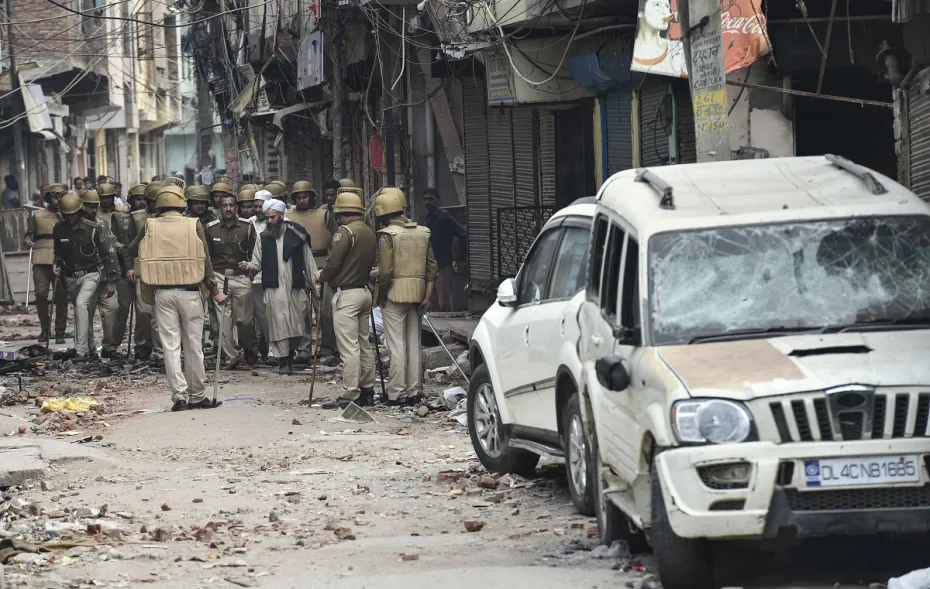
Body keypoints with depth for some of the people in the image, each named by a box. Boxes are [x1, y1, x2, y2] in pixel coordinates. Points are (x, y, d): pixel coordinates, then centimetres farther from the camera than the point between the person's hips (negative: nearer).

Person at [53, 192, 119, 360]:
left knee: (81, 304, -25)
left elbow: (107, 254, -7)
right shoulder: (59, 229, -1)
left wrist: (110, 281, -6)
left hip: (90, 275, -5)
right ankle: (90, 350, 27)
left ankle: (81, 350, -28)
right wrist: (57, 264, -4)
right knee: (84, 313, 13)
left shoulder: (92, 228, -13)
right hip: (71, 277, 5)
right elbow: (58, 252, 18)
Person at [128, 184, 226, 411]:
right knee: (193, 345, 7)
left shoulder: (150, 226, 1)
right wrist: (214, 291, 5)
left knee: (171, 345, 3)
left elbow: (132, 252, 14)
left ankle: (179, 395, -3)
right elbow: (205, 261, -3)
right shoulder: (193, 226, -3)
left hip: (162, 292, 1)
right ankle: (197, 396, 13)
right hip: (189, 291, -1)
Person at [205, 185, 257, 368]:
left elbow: (255, 251, 10)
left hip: (241, 277, -1)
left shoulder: (247, 226, 5)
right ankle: (230, 358, 3)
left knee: (245, 319, 0)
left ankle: (249, 351, 24)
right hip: (219, 277, 1)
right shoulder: (210, 228, 7)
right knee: (223, 320, -3)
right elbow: (205, 256, 12)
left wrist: (249, 264, -7)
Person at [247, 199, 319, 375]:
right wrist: (247, 266, -15)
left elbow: (308, 261, 8)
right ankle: (283, 361, -1)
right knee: (279, 324, -7)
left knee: (297, 325, 2)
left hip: (295, 287, 0)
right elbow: (257, 263, 7)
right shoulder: (263, 237, 8)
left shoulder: (296, 234, 5)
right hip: (274, 288, 0)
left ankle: (290, 355, 22)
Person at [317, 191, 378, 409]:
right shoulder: (370, 233, 13)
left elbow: (334, 263, -16)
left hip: (346, 294, -9)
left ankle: (349, 395, -12)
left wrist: (321, 276, 2)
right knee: (364, 344, 14)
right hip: (365, 291, 9)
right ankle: (367, 392, 17)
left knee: (349, 347, -10)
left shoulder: (346, 231, -13)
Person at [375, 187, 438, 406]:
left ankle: (397, 393, -3)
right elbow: (431, 266, 9)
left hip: (395, 294, -6)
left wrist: (381, 296, -3)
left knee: (396, 345, -3)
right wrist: (427, 295, 10)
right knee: (413, 343, 12)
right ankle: (413, 392, 14)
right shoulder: (422, 232, 10)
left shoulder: (388, 235, -11)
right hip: (417, 293, 6)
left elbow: (386, 271, -16)